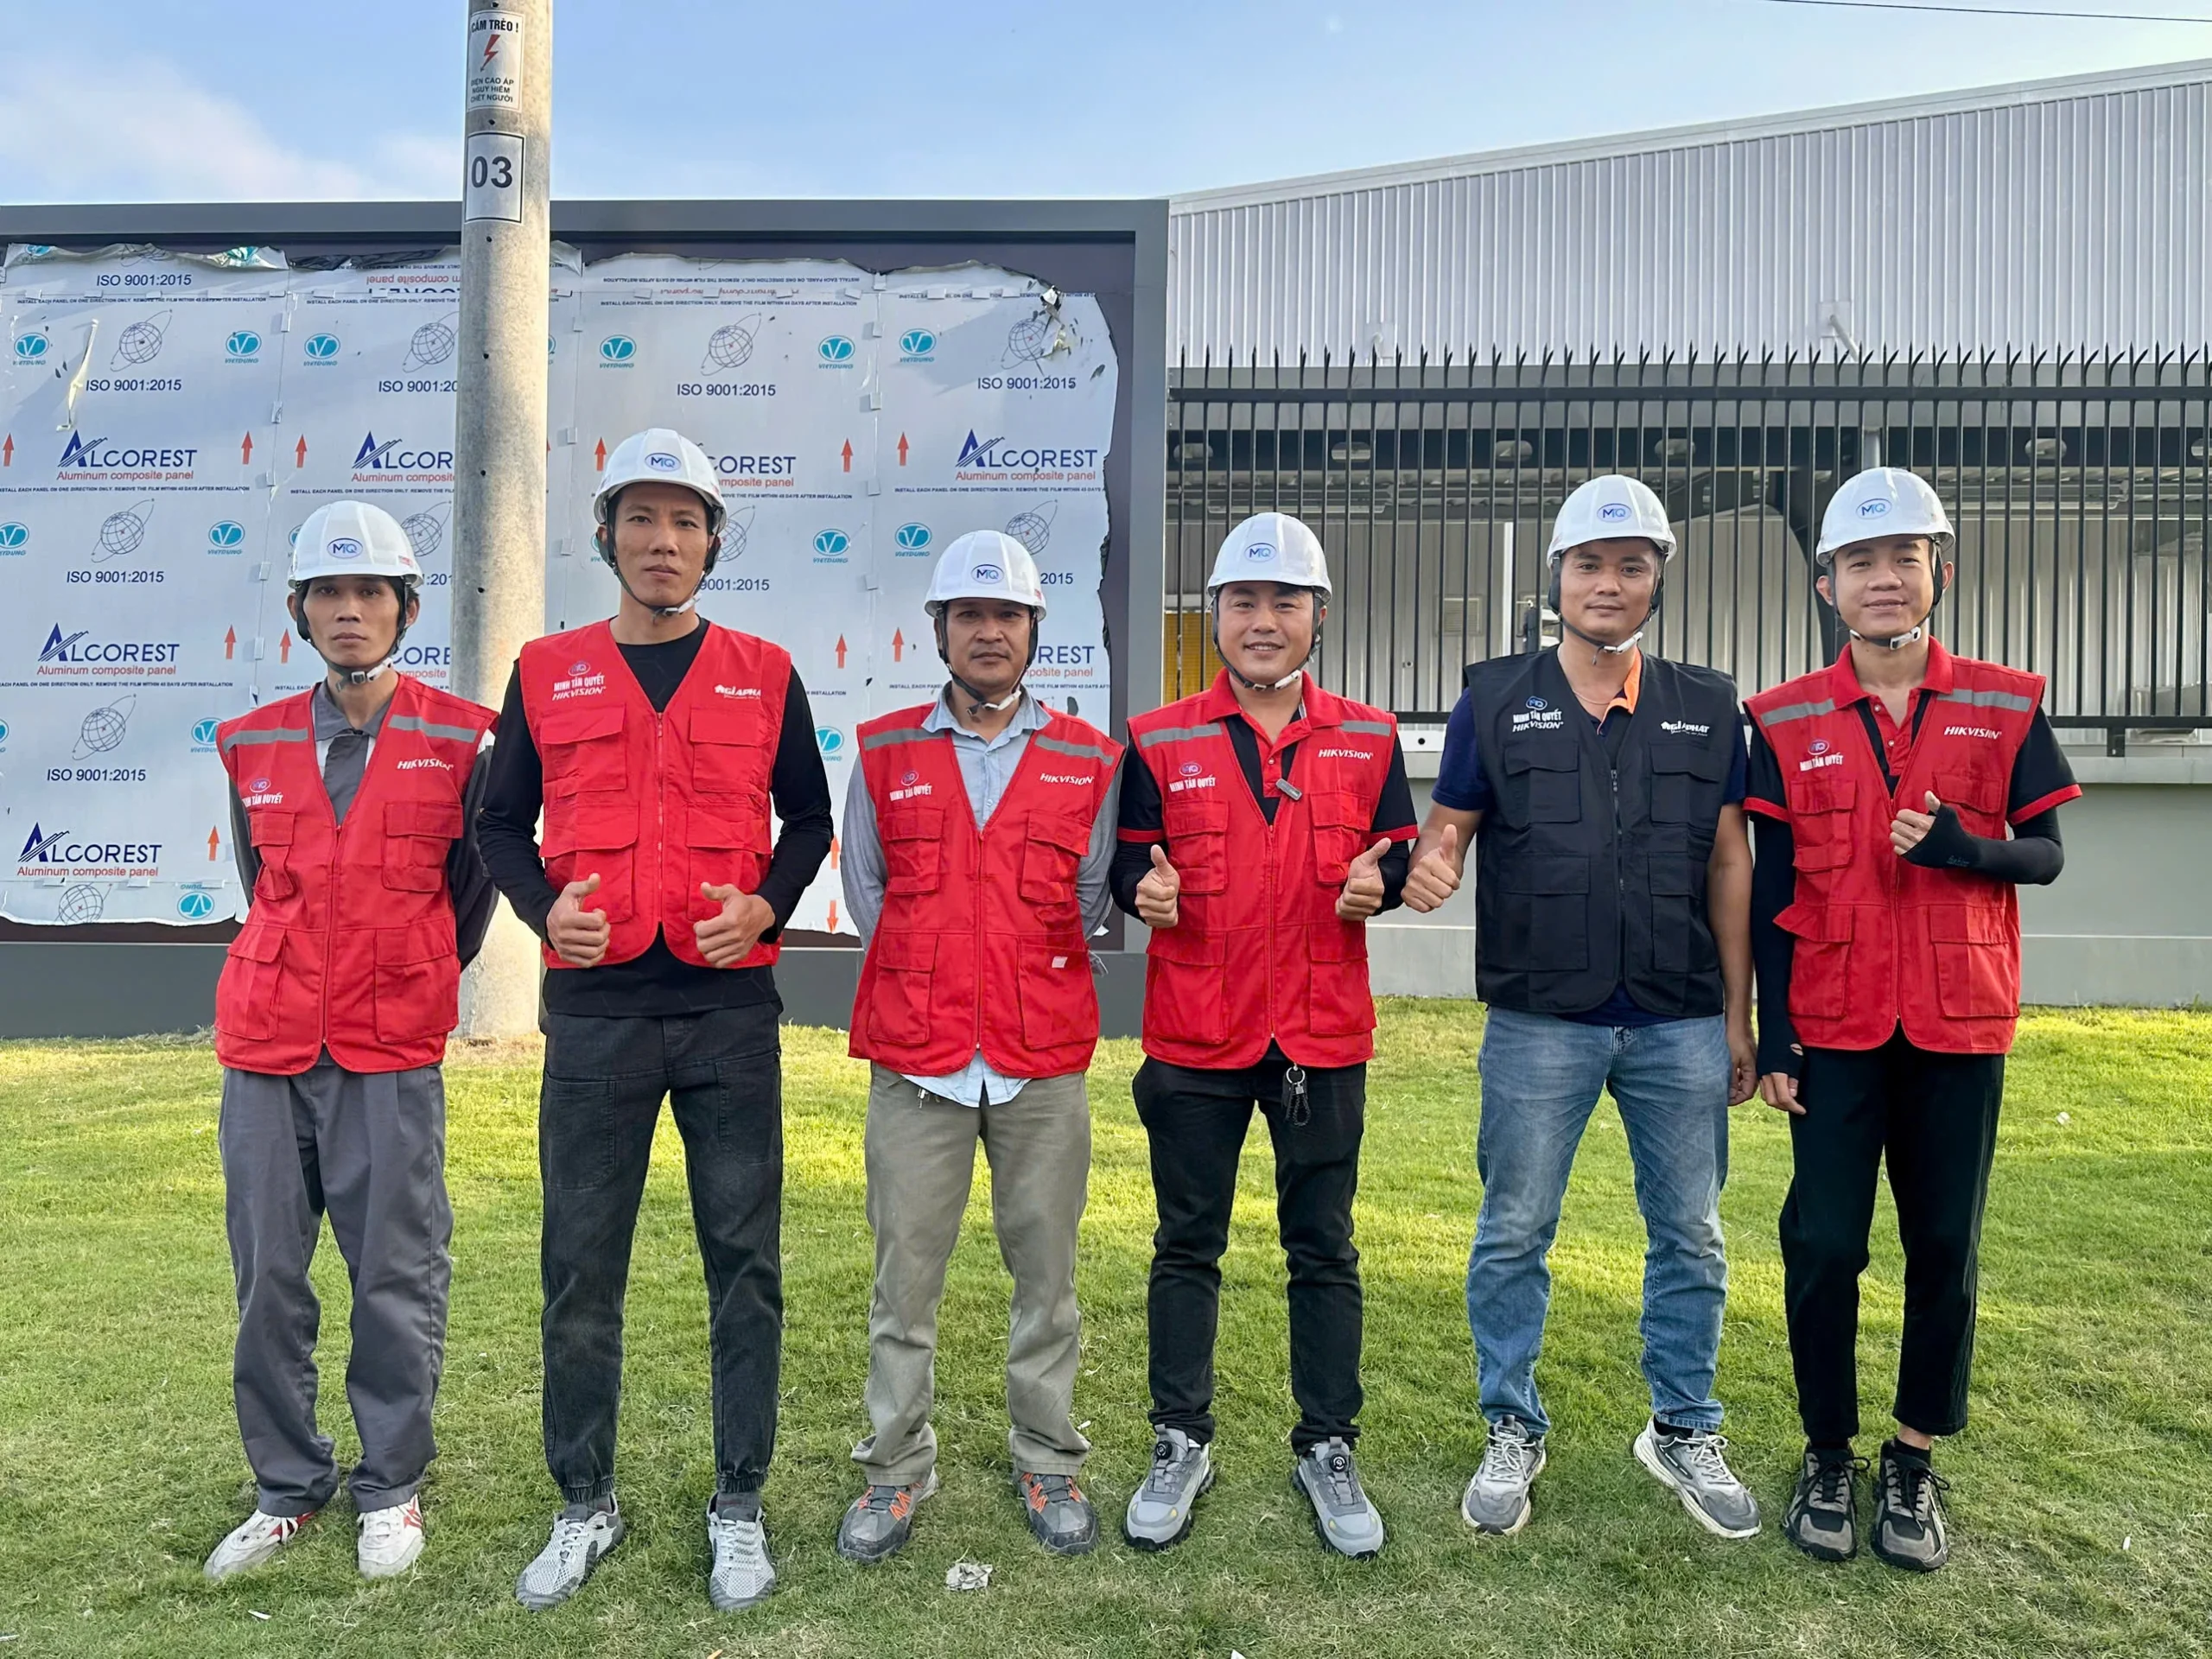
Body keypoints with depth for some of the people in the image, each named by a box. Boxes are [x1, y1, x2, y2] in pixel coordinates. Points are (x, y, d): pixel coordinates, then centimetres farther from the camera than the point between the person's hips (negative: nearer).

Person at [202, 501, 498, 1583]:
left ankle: (393, 1490, 20)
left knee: (396, 1278, 3)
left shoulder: (459, 741, -3)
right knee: (267, 1278, 9)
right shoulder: (254, 745, 7)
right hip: (267, 1047, 3)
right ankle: (287, 1489, 26)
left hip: (393, 1057, -3)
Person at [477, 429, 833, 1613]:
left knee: (744, 1259, 6)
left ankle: (740, 1507, 22)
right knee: (581, 1264, 8)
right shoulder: (547, 673, 7)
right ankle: (585, 1506, 27)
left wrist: (768, 905, -7)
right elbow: (502, 823, 12)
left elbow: (809, 818, 11)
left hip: (730, 1008, 0)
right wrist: (543, 907, -6)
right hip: (594, 1011, 1)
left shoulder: (763, 674, 6)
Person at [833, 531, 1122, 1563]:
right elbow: (862, 886, 11)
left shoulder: (1087, 761, 5)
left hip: (1045, 1062, 0)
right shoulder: (884, 755, 6)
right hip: (914, 1061, 0)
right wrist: (932, 978, 7)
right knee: (905, 1274, 6)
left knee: (1045, 1269, 9)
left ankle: (1048, 1464, 26)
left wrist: (1032, 974, 5)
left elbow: (1091, 894, 11)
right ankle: (896, 1470, 23)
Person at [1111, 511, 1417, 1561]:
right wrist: (1142, 889, -17)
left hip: (1322, 1036, 1)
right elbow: (1131, 862, 6)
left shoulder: (1368, 739, 5)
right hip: (1195, 1037, 0)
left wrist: (1377, 878, -13)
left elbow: (1399, 851, 10)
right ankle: (1181, 1446, 27)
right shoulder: (1160, 743, 1)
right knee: (1187, 1246, 10)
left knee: (1323, 1249, 10)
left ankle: (1327, 1452, 27)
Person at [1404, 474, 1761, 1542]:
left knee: (1690, 1236, 12)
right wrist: (1433, 861, -22)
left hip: (1681, 1025, 2)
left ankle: (1684, 1431, 32)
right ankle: (1513, 1433, 25)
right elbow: (1449, 821, 4)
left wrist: (1738, 1019, 5)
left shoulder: (1707, 709, 8)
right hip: (1539, 1023, -2)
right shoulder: (1497, 700, 3)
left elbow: (1729, 864, 8)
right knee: (1513, 1235, 7)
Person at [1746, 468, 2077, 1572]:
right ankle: (1828, 1457, 20)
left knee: (1945, 1246, 7)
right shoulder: (1785, 722, 1)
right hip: (1835, 1026, -1)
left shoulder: (2006, 707, 3)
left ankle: (1915, 1463, 24)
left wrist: (1963, 847, -18)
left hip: (1959, 1023, 1)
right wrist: (1771, 1035, -2)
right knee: (1824, 1244, 2)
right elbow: (1771, 890, 1)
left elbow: (2046, 854, 5)